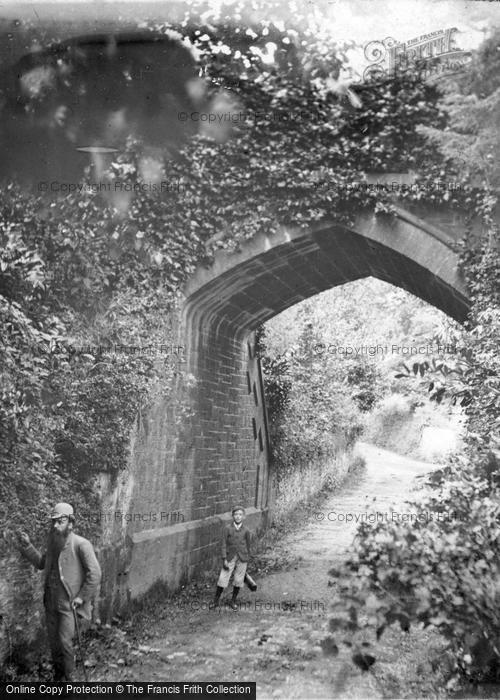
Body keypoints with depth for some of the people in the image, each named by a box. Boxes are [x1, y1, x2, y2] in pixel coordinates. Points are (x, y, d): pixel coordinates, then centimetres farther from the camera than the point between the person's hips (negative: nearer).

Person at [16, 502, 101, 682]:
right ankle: (57, 675, 32)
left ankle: (68, 677, 15)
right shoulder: (53, 543, 4)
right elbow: (41, 563, 18)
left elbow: (94, 573, -16)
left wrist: (82, 597, -14)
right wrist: (27, 546, 7)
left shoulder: (81, 544, -17)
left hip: (68, 603, -6)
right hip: (51, 601, 6)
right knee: (53, 640, 14)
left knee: (64, 641, -6)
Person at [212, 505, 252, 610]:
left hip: (242, 558, 1)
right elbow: (224, 544, -4)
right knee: (223, 579, -2)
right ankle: (216, 601, 14)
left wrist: (246, 558, 11)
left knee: (238, 580, 7)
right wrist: (224, 559, -9)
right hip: (230, 557, -1)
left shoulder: (246, 531, -2)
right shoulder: (227, 528, -5)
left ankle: (233, 601, 25)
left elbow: (248, 546, 7)